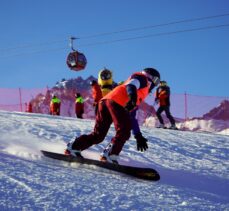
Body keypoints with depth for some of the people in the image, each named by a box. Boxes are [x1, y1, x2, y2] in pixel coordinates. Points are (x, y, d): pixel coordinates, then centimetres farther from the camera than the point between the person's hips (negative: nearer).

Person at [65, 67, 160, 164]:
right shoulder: (143, 78, 19)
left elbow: (131, 116, 38)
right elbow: (131, 85, -5)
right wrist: (132, 97, -27)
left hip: (105, 101, 8)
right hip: (116, 102, -8)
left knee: (98, 135, 10)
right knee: (124, 131, -9)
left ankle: (73, 147, 6)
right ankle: (110, 155, -19)